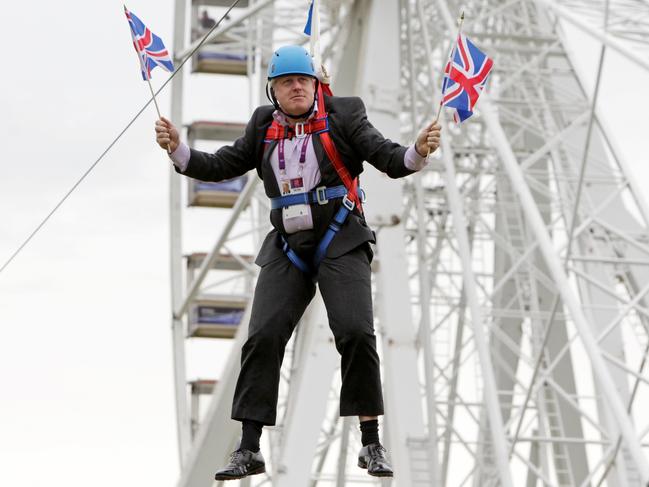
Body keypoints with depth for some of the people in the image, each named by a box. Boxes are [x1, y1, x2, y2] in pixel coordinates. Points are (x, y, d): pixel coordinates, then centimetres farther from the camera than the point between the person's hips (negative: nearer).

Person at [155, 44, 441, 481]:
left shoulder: (343, 115, 3)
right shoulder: (264, 127, 13)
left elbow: (387, 157, -4)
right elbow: (221, 166, 15)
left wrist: (418, 152, -25)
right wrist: (178, 150, 0)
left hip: (340, 240, -3)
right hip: (287, 247, 4)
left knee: (356, 332, -16)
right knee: (263, 336, -5)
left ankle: (371, 444, -5)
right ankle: (249, 450, 1)